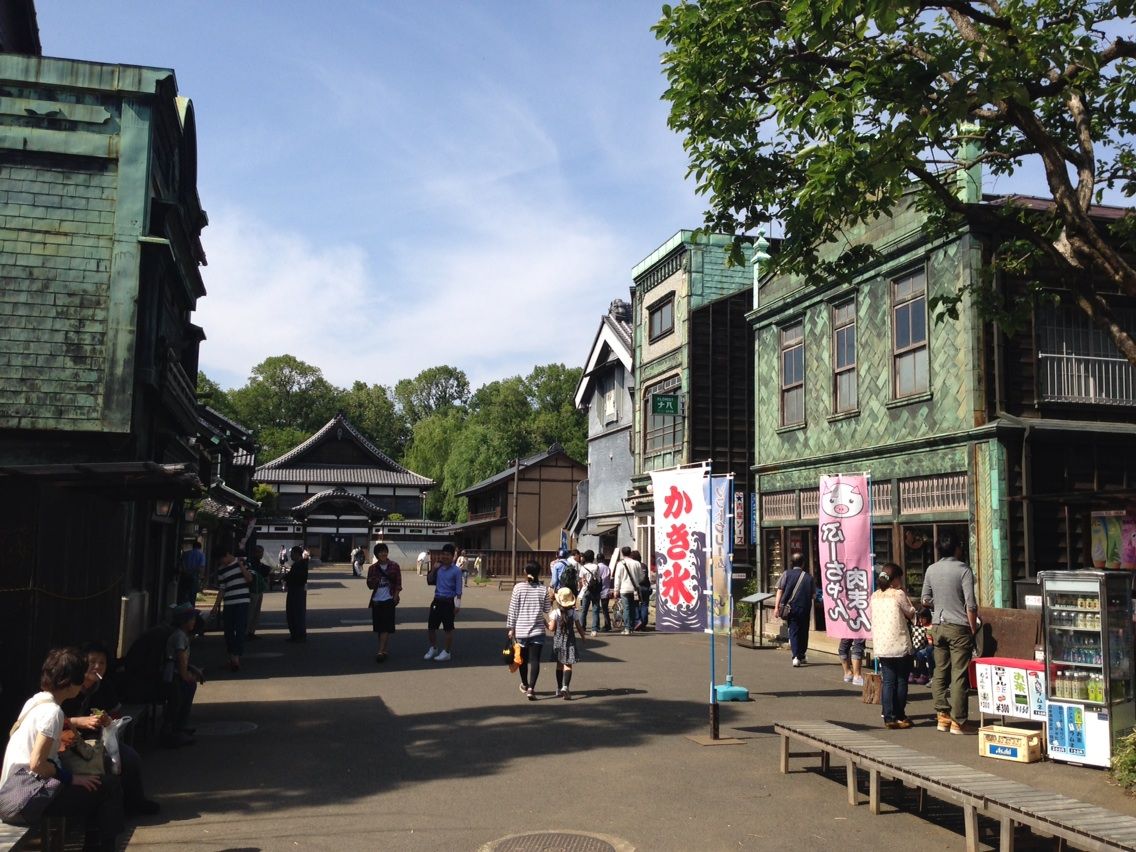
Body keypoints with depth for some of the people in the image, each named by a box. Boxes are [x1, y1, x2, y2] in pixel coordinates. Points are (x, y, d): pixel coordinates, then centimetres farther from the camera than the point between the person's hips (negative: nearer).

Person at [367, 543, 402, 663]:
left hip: (388, 600, -3)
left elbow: (398, 583, 0)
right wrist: (375, 579, -17)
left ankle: (381, 651, -11)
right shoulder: (373, 568, 4)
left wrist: (395, 597, -8)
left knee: (386, 627, -9)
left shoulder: (394, 566, -1)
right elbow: (370, 585, 3)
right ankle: (383, 650, 21)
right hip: (376, 600, 3)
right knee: (378, 627, 9)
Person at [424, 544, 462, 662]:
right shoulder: (439, 568, 7)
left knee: (448, 629, 3)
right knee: (431, 627, 11)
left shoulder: (456, 571, -7)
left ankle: (447, 652, 15)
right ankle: (433, 648, 31)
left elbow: (458, 589, -7)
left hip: (448, 602, -5)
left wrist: (457, 605, -12)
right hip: (437, 600, 6)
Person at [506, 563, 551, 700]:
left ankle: (525, 685, 35)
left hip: (520, 629, 1)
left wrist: (511, 628, 4)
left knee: (523, 658, 17)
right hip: (537, 630, -1)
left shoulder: (518, 588, -5)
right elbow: (546, 610, 2)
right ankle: (531, 688, -14)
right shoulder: (543, 589, -4)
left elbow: (513, 610, -3)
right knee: (535, 660, -1)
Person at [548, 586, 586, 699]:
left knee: (559, 664, 14)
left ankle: (559, 688, 23)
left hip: (558, 640, 1)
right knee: (568, 664, -4)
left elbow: (552, 628, -9)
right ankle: (565, 686, -22)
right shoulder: (573, 612, -4)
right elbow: (579, 627, 1)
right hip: (569, 640, -1)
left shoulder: (555, 613, -8)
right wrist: (583, 636, 19)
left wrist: (549, 622, 12)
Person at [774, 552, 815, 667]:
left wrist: (777, 606, -6)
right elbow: (812, 594, 9)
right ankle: (802, 656, 24)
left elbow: (780, 590, -5)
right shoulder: (809, 577, 4)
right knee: (804, 631, 15)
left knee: (793, 631, 2)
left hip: (791, 608, -1)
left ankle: (796, 657, -11)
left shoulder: (787, 574, 1)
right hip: (805, 609, 1)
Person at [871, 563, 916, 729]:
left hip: (881, 646, 5)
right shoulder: (899, 594, -9)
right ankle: (900, 716, 14)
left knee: (887, 681, 7)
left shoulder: (875, 596, 7)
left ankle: (889, 717, 5)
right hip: (900, 645, -5)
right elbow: (911, 614, 1)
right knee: (901, 681, 8)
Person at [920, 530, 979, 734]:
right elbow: (970, 604, -13)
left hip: (939, 626, 5)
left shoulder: (931, 570, 4)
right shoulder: (963, 569, -11)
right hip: (959, 627, -5)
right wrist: (973, 629, -5)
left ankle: (942, 716, 15)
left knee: (940, 672, 11)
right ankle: (958, 721, 2)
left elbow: (925, 600, 10)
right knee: (959, 675, -1)